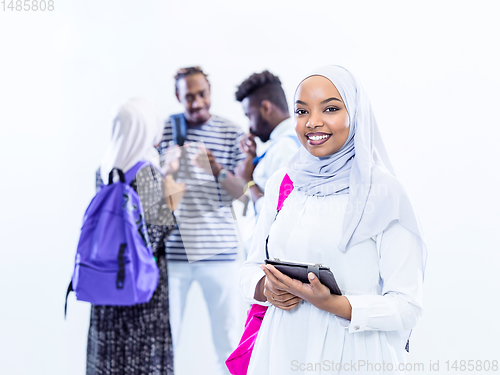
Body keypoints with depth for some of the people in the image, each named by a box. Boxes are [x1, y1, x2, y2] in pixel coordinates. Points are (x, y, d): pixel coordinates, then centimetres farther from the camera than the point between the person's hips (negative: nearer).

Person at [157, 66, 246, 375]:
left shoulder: (231, 133, 5)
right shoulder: (164, 130, 5)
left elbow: (244, 193, 1)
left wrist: (218, 170, -18)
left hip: (220, 251, 0)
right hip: (173, 250, 0)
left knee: (228, 338, 4)